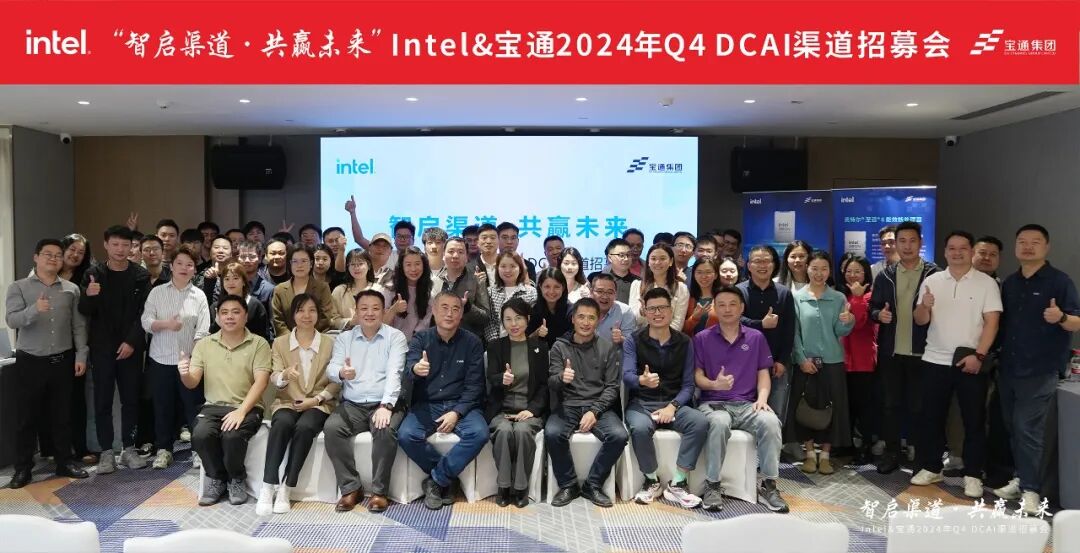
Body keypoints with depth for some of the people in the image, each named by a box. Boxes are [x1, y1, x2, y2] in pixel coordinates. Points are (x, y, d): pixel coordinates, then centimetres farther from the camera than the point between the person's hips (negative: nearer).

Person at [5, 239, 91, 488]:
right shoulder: (18, 287, -1)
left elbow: (79, 325, 6)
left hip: (62, 361, 2)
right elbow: (12, 320, -15)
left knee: (61, 415, 10)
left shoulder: (71, 289, 5)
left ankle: (64, 462, 20)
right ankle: (23, 468, 16)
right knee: (26, 417, 5)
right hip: (30, 362, -2)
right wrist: (34, 309, -33)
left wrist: (81, 355, -2)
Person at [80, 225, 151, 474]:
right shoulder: (93, 274, 2)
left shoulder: (141, 276, 1)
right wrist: (89, 296, -22)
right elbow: (84, 311, -1)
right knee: (103, 400, 3)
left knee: (131, 399, 5)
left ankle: (128, 448, 15)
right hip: (102, 347, 0)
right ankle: (106, 452, 10)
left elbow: (144, 313, -2)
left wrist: (132, 341, -11)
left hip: (131, 347, 0)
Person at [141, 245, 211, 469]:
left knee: (192, 405, 0)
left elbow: (203, 331, -3)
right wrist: (165, 324, -20)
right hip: (160, 359, 1)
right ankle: (163, 449, 19)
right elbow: (146, 322, -2)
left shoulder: (199, 296, 3)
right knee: (162, 405, 7)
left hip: (189, 359, -1)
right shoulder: (157, 292, 5)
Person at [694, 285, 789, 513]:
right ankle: (713, 485, -23)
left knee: (770, 422, -31)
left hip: (747, 404, 2)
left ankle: (768, 485, -17)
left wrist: (762, 398, -8)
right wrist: (714, 384, -19)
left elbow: (763, 373, 12)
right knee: (719, 423, -38)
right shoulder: (702, 338, 7)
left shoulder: (756, 338, 14)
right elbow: (697, 376, 3)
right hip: (713, 403, -2)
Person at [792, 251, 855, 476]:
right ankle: (810, 453, 16)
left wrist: (848, 321, -21)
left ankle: (825, 455, 15)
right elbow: (794, 331, -2)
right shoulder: (796, 297, 0)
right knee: (807, 407, 4)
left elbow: (840, 332, -1)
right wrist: (802, 358, -10)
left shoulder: (838, 298, 4)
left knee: (831, 407, 4)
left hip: (832, 361, 1)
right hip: (805, 361, -1)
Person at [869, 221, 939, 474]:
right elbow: (872, 309, 9)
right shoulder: (884, 276, 7)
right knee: (891, 403, 9)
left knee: (918, 405, 5)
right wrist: (879, 314, -13)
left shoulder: (934, 274, -1)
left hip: (921, 352, -3)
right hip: (890, 351, 3)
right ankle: (891, 453, 19)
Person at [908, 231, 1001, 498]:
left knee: (974, 420, 4)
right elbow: (920, 321, 4)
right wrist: (924, 306, -18)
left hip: (971, 362, -2)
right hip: (935, 360, 3)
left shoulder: (987, 283, -2)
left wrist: (978, 355, -16)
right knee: (932, 417, 8)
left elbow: (992, 322, -6)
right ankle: (931, 468, 19)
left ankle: (973, 475, 12)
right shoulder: (932, 281, 5)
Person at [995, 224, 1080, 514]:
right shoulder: (1009, 283, 11)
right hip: (1009, 368, 6)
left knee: (1028, 429, -7)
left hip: (1040, 370, -6)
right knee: (1013, 427, 11)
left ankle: (1031, 489, 2)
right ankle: (1022, 478, 24)